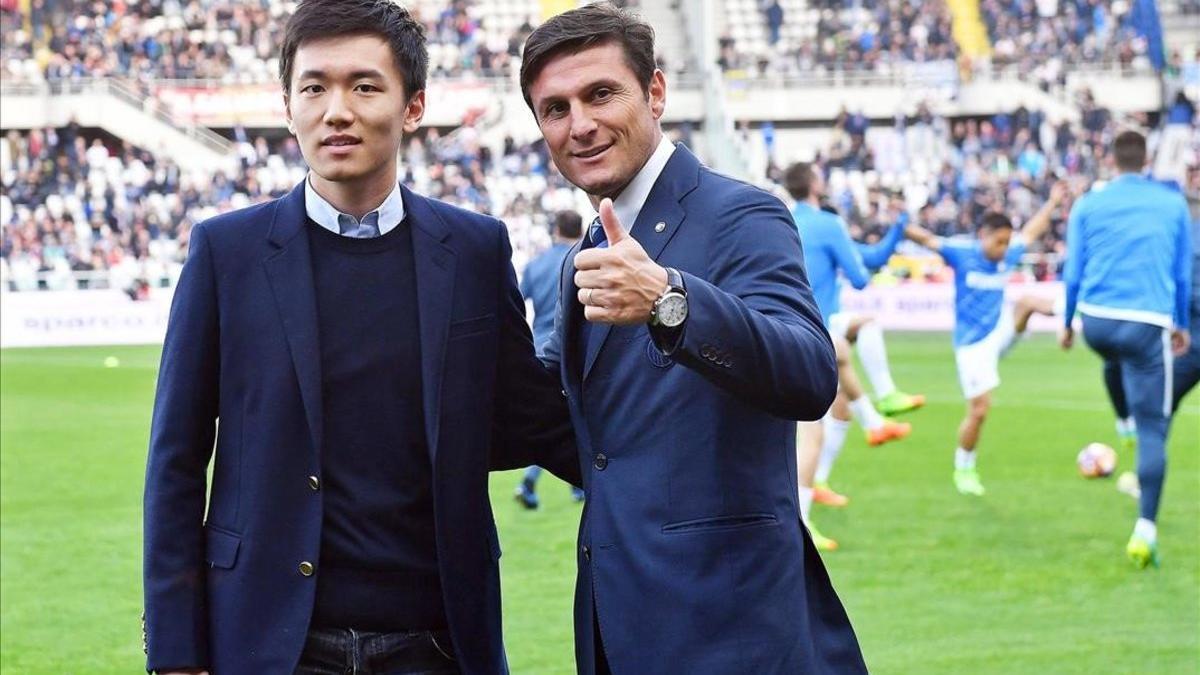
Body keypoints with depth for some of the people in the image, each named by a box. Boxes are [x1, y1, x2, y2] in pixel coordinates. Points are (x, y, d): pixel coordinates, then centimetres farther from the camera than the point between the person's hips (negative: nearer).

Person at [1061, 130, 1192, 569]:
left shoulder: (1087, 205, 6)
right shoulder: (1173, 204, 7)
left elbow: (1073, 271, 9)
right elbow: (1183, 273, 13)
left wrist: (1066, 323, 21)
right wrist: (1181, 324, 25)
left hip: (1096, 319, 2)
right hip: (1149, 324, -2)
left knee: (1116, 361, 40)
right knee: (1153, 430, -1)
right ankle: (1145, 530, -10)